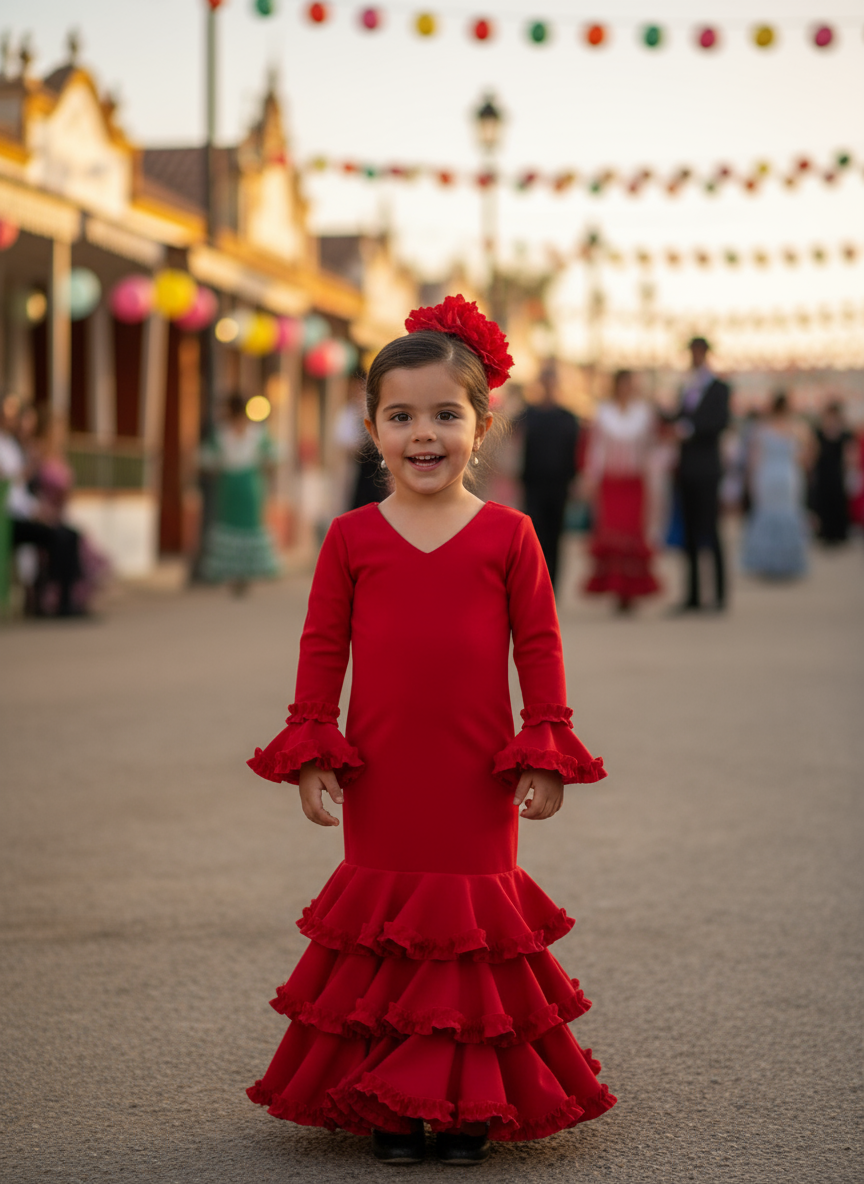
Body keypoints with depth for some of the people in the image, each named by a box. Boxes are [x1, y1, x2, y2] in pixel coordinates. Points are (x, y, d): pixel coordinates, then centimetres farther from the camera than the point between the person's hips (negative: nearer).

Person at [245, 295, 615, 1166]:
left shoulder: (507, 535, -2)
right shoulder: (352, 539, -1)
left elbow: (540, 648, 0)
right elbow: (322, 648, 3)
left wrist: (545, 755, -3)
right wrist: (310, 753, -1)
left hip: (479, 782, -1)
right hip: (379, 779, 1)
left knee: (476, 929, 7)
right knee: (384, 929, 9)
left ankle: (469, 1103, 21)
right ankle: (389, 1103, 22)